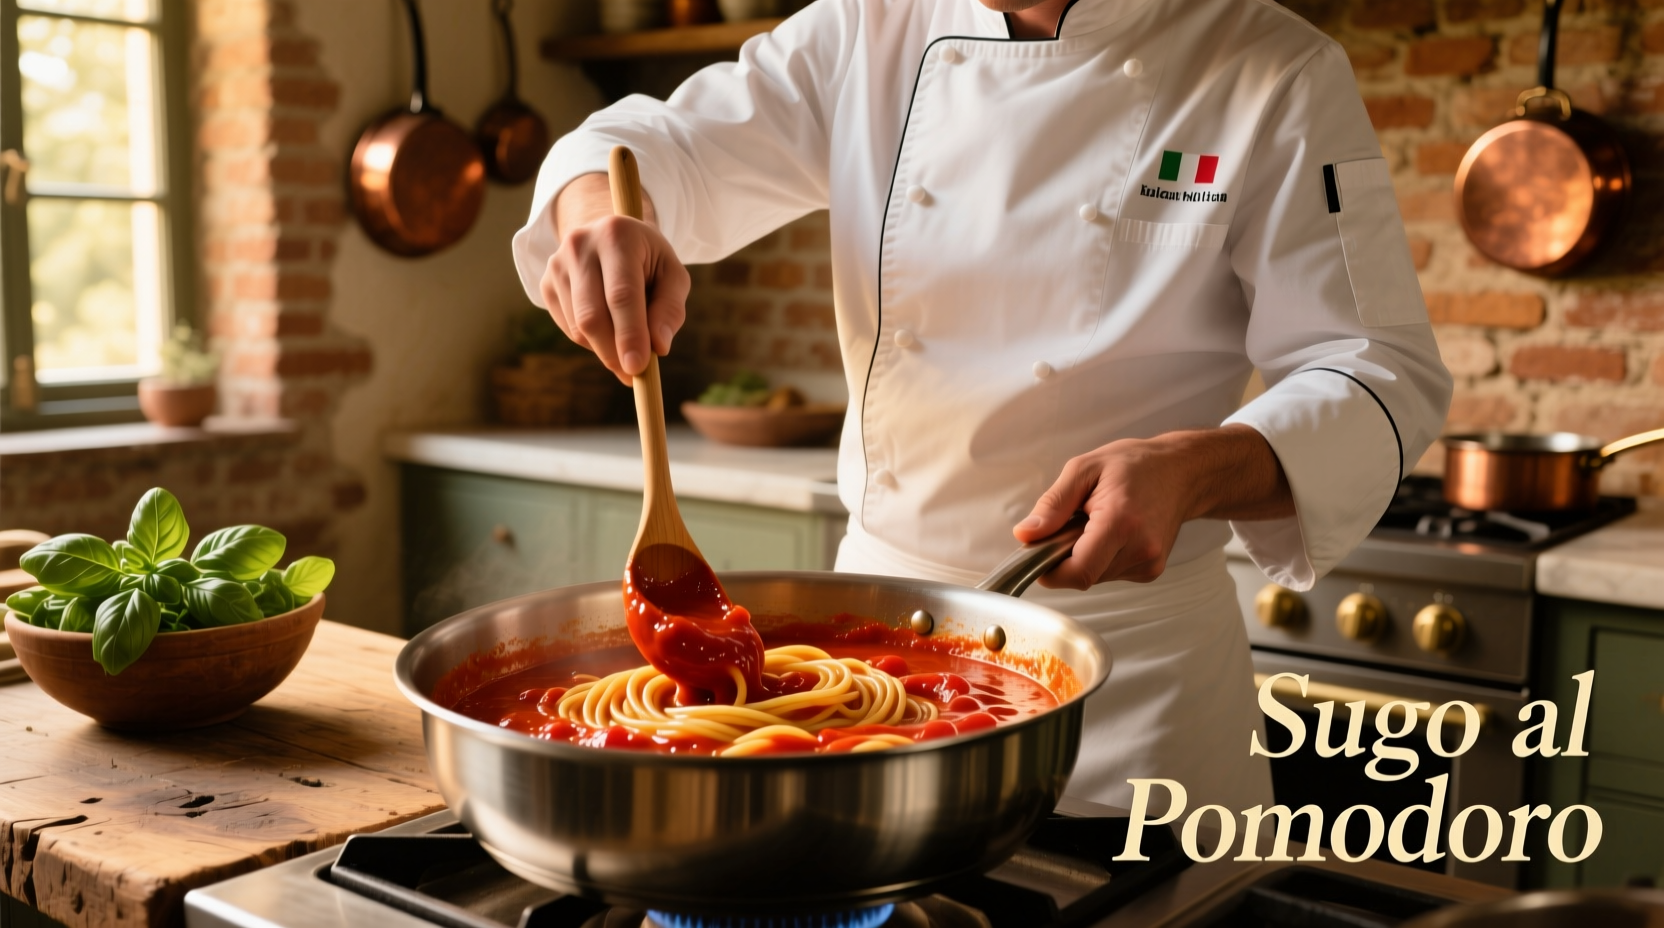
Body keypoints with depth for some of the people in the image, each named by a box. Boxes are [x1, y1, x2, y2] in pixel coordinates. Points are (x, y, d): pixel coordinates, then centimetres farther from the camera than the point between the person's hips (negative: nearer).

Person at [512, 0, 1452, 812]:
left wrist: (1194, 471, -31)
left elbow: (1383, 374, -11)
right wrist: (601, 211, -23)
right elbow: (671, 147, 2)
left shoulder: (1278, 76, -9)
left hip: (1131, 654, -3)